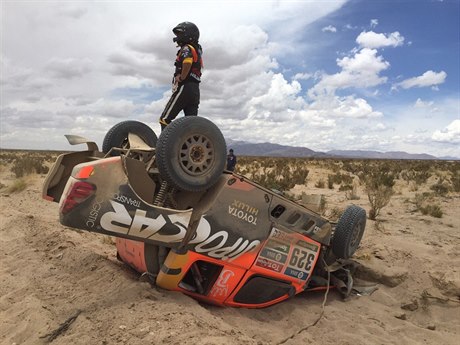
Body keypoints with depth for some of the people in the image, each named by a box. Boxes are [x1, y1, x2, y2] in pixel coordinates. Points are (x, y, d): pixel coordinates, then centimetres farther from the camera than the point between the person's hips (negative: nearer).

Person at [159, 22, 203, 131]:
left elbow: (188, 62, -28)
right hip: (195, 90, 9)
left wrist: (181, 78, -17)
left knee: (165, 119, -3)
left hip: (184, 88, -9)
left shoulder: (187, 48, -6)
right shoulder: (197, 49, 22)